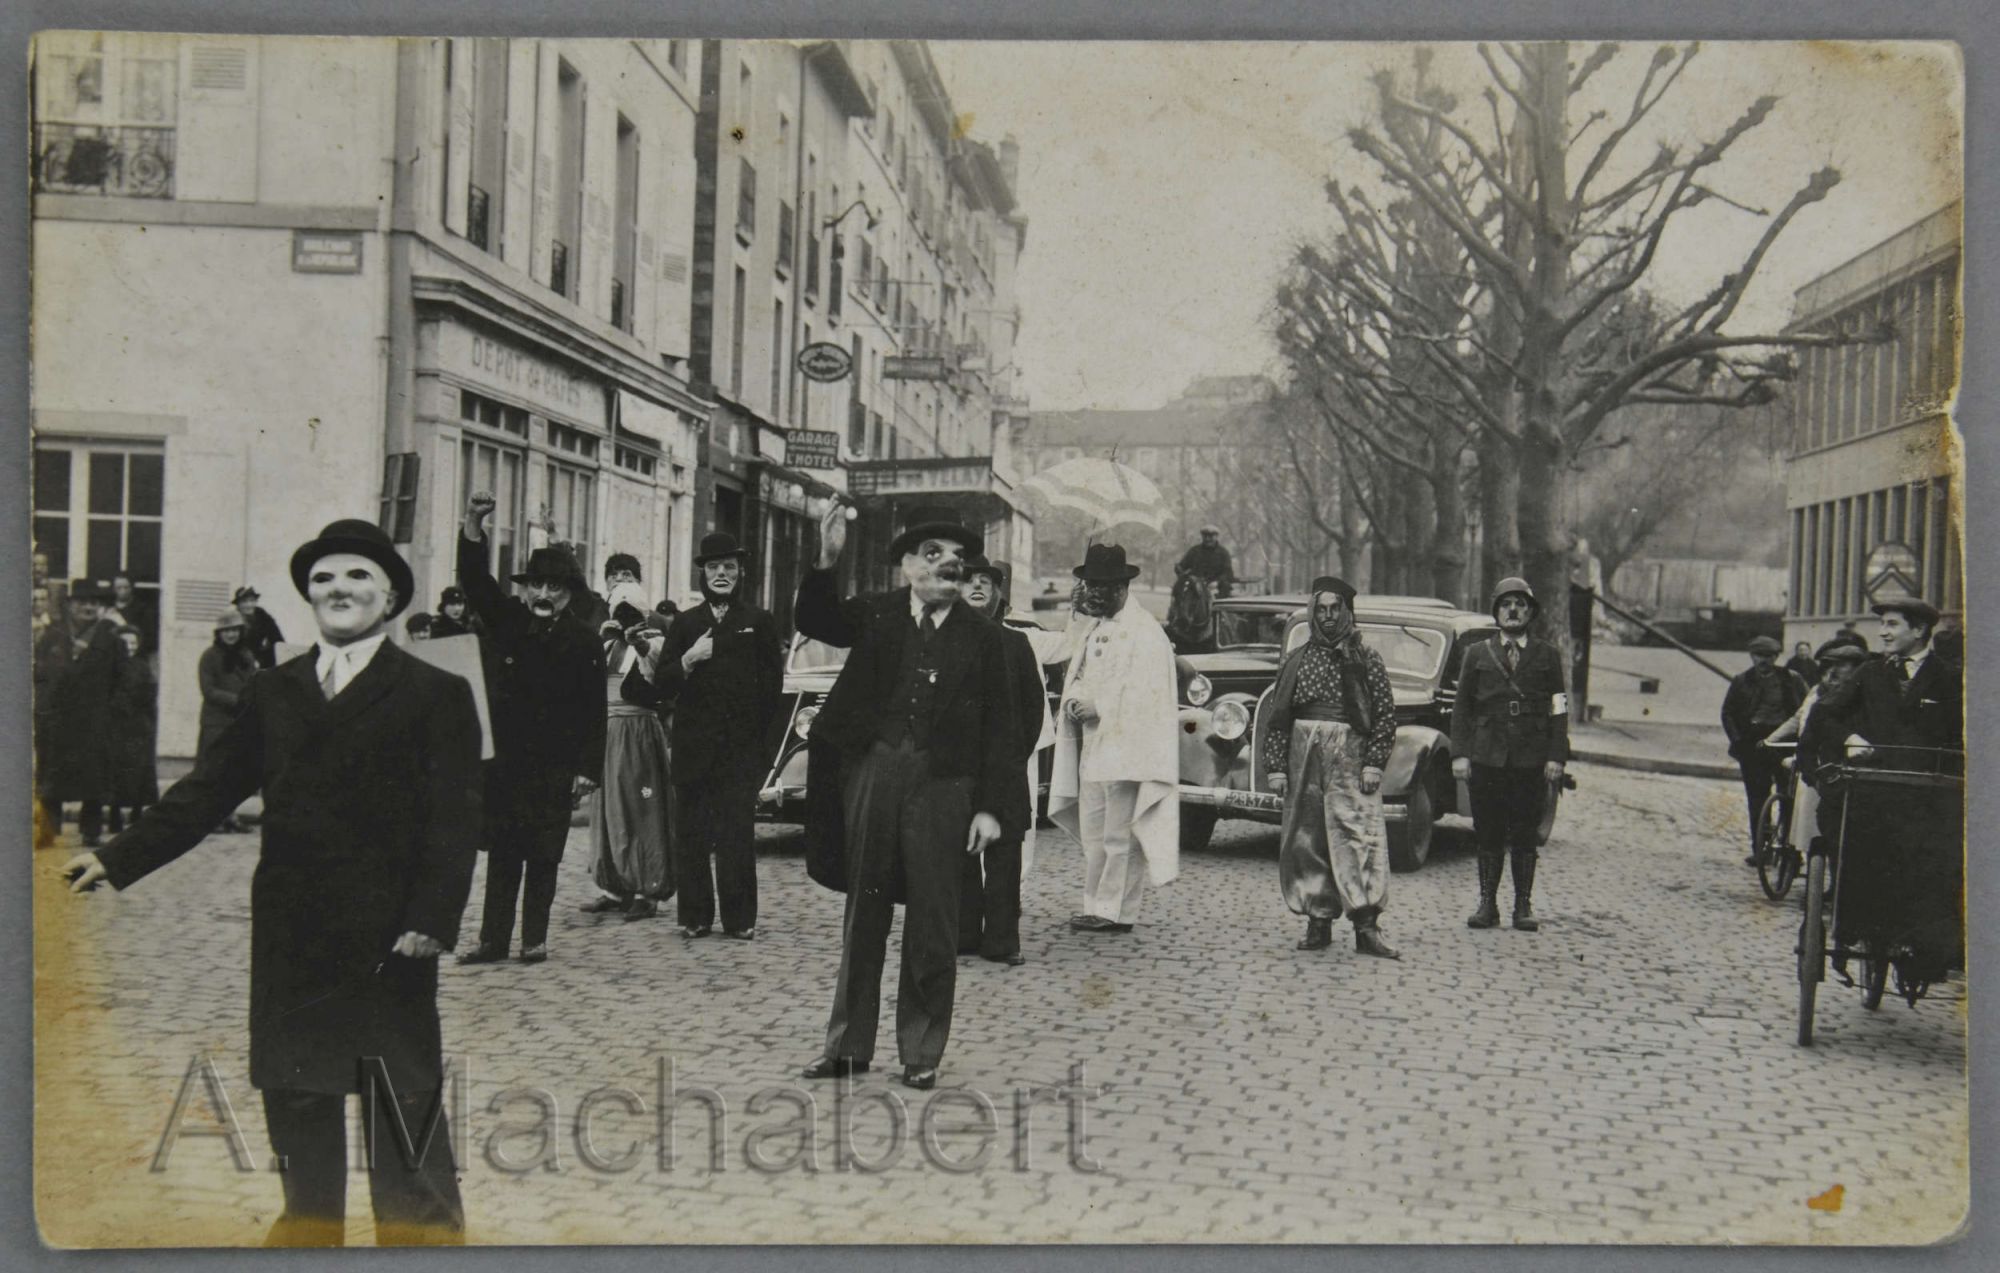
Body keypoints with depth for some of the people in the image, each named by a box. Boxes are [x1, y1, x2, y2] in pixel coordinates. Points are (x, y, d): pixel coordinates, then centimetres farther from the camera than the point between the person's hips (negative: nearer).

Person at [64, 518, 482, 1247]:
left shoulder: (435, 694, -2)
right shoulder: (272, 694, 11)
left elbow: (453, 820, -7)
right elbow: (207, 791, 11)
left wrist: (432, 919, -16)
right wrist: (117, 859, 3)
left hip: (388, 940, -5)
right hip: (290, 941, 5)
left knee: (405, 1105, 0)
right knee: (296, 1103, 14)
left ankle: (426, 1235, 13)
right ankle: (307, 1226, 30)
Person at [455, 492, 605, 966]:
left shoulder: (584, 641, -2)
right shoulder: (507, 620, 6)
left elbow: (594, 711, -3)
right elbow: (474, 579, -5)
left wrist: (588, 769, -7)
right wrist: (473, 523, -20)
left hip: (555, 766, -2)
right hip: (504, 758, 2)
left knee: (543, 856, 3)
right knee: (502, 852, 7)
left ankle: (535, 939, 12)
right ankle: (493, 939, 12)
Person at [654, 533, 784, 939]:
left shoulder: (759, 622, 7)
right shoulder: (684, 623, 12)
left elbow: (771, 684, 6)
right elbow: (663, 681, 7)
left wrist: (756, 733, 1)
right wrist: (688, 659, -11)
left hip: (740, 748, -2)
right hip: (692, 747, 2)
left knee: (737, 835, -4)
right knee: (690, 835, 2)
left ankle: (739, 918, 2)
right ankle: (694, 916, 9)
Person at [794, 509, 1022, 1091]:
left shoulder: (982, 637, 3)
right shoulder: (877, 615, 6)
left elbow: (999, 728, 2)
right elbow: (814, 620, -7)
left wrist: (991, 807, -5)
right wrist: (827, 561, -23)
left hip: (941, 785, -1)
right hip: (871, 774, 1)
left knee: (933, 924, 3)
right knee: (863, 914, 11)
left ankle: (921, 1053, 16)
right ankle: (849, 1045, 22)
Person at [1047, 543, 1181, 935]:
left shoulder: (1144, 631, -9)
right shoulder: (1091, 629, 19)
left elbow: (1146, 691, -17)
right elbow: (1080, 678, 21)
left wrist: (1097, 705, -18)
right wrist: (1075, 702, -1)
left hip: (1125, 747, -9)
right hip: (1092, 746, 9)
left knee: (1119, 834, -6)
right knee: (1092, 833, 13)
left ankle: (1116, 911, -2)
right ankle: (1095, 906, 20)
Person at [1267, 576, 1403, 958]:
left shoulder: (1367, 660, 6)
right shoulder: (1297, 660, 12)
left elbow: (1386, 715, 2)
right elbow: (1277, 717, 10)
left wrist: (1374, 764, -7)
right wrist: (1276, 766, 3)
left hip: (1351, 758, -2)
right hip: (1304, 759, 3)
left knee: (1360, 835, -11)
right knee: (1306, 839, 3)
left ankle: (1366, 926, -12)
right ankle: (1318, 922, 11)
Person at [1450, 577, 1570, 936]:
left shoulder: (1548, 655, 10)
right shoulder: (1478, 654, 11)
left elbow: (1558, 710, 6)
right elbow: (1461, 707, 9)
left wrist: (1556, 757, -3)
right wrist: (1459, 754, -1)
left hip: (1532, 761, -1)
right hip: (1486, 758, 1)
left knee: (1525, 836, 1)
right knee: (1489, 835, 2)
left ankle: (1524, 907, 8)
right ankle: (1488, 904, 9)